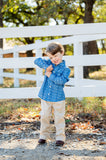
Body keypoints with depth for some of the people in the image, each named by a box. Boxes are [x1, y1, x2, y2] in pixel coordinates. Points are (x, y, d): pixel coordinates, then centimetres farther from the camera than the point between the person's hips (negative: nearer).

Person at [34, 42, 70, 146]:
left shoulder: (65, 69, -8)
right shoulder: (49, 64, 3)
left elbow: (61, 80, -22)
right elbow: (37, 61, -7)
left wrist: (50, 75, -18)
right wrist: (47, 67, -17)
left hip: (58, 98, -3)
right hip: (45, 97, 3)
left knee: (59, 118, 4)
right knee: (44, 117, 10)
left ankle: (60, 137, 13)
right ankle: (43, 136, 23)